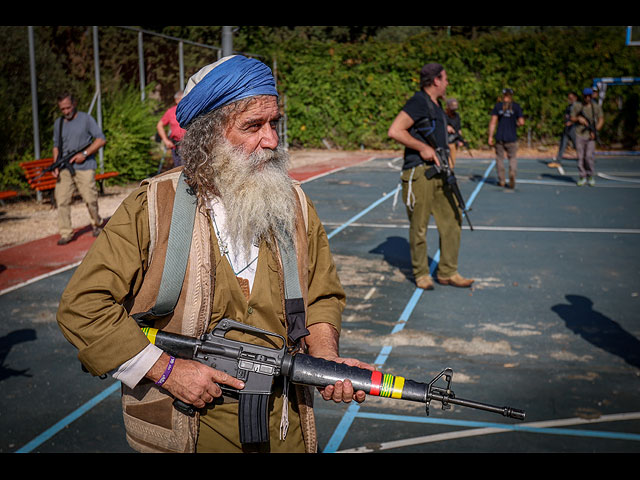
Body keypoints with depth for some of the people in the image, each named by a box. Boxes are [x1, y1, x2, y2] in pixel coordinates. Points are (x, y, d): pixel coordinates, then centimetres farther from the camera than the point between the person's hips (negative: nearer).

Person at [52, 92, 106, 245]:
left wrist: (84, 154, -11)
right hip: (65, 169, 4)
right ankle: (66, 233, 0)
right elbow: (56, 146, 19)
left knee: (90, 199, -4)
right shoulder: (58, 123, 15)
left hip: (84, 167, -4)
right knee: (61, 200, -5)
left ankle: (97, 224, 21)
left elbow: (101, 139, -3)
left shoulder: (86, 119, 2)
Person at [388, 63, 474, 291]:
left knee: (452, 219, 8)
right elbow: (394, 131, -19)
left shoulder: (436, 105, 19)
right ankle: (421, 274, 14)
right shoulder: (419, 102, -10)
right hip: (418, 172, -9)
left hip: (438, 172, 9)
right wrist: (423, 148, -18)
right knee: (419, 227, 0)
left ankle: (447, 273, 17)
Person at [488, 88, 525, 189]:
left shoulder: (498, 106, 0)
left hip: (499, 137, 0)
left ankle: (501, 180, 16)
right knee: (513, 158, 10)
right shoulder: (516, 107, -1)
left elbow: (493, 122, -5)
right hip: (512, 137, 0)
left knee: (500, 158, 12)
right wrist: (515, 125, 15)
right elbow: (521, 122, -7)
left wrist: (490, 137, -3)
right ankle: (512, 174, -17)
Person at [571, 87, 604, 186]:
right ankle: (582, 177, 11)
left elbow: (601, 119, 5)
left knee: (589, 156, -10)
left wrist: (595, 130, -9)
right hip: (579, 134, 1)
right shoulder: (577, 105, 5)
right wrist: (578, 118, -12)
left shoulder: (596, 107, 3)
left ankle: (591, 176, 6)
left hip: (590, 135, -1)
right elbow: (572, 118, 10)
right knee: (580, 157, 1)